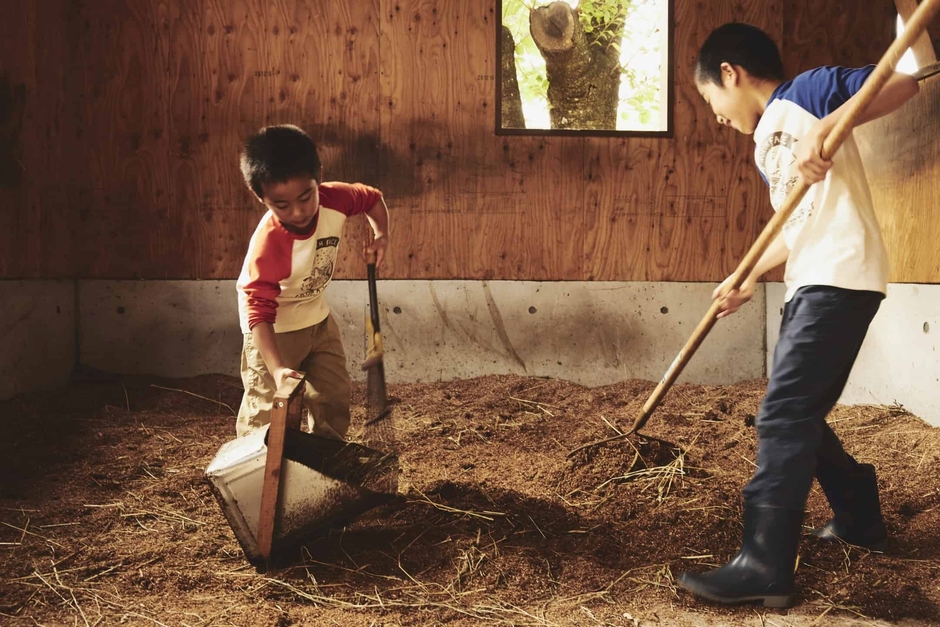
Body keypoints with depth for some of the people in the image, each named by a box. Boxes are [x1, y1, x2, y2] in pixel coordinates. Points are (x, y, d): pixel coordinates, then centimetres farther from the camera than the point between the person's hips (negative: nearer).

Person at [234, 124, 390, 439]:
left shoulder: (335, 200, -22)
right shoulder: (267, 247, -37)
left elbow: (373, 199, 2)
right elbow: (259, 313, -37)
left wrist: (381, 235, -13)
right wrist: (276, 369, -47)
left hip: (317, 317, 6)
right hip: (275, 329, -6)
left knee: (334, 398, 13)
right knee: (268, 411, -5)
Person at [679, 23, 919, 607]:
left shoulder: (804, 93, -3)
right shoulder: (766, 145, 21)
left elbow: (903, 82, -14)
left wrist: (826, 129, -26)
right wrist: (747, 279, 21)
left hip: (841, 278, -10)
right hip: (810, 285, 10)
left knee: (783, 417, -13)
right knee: (796, 416, 15)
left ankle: (765, 567, -10)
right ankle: (860, 516, 34)